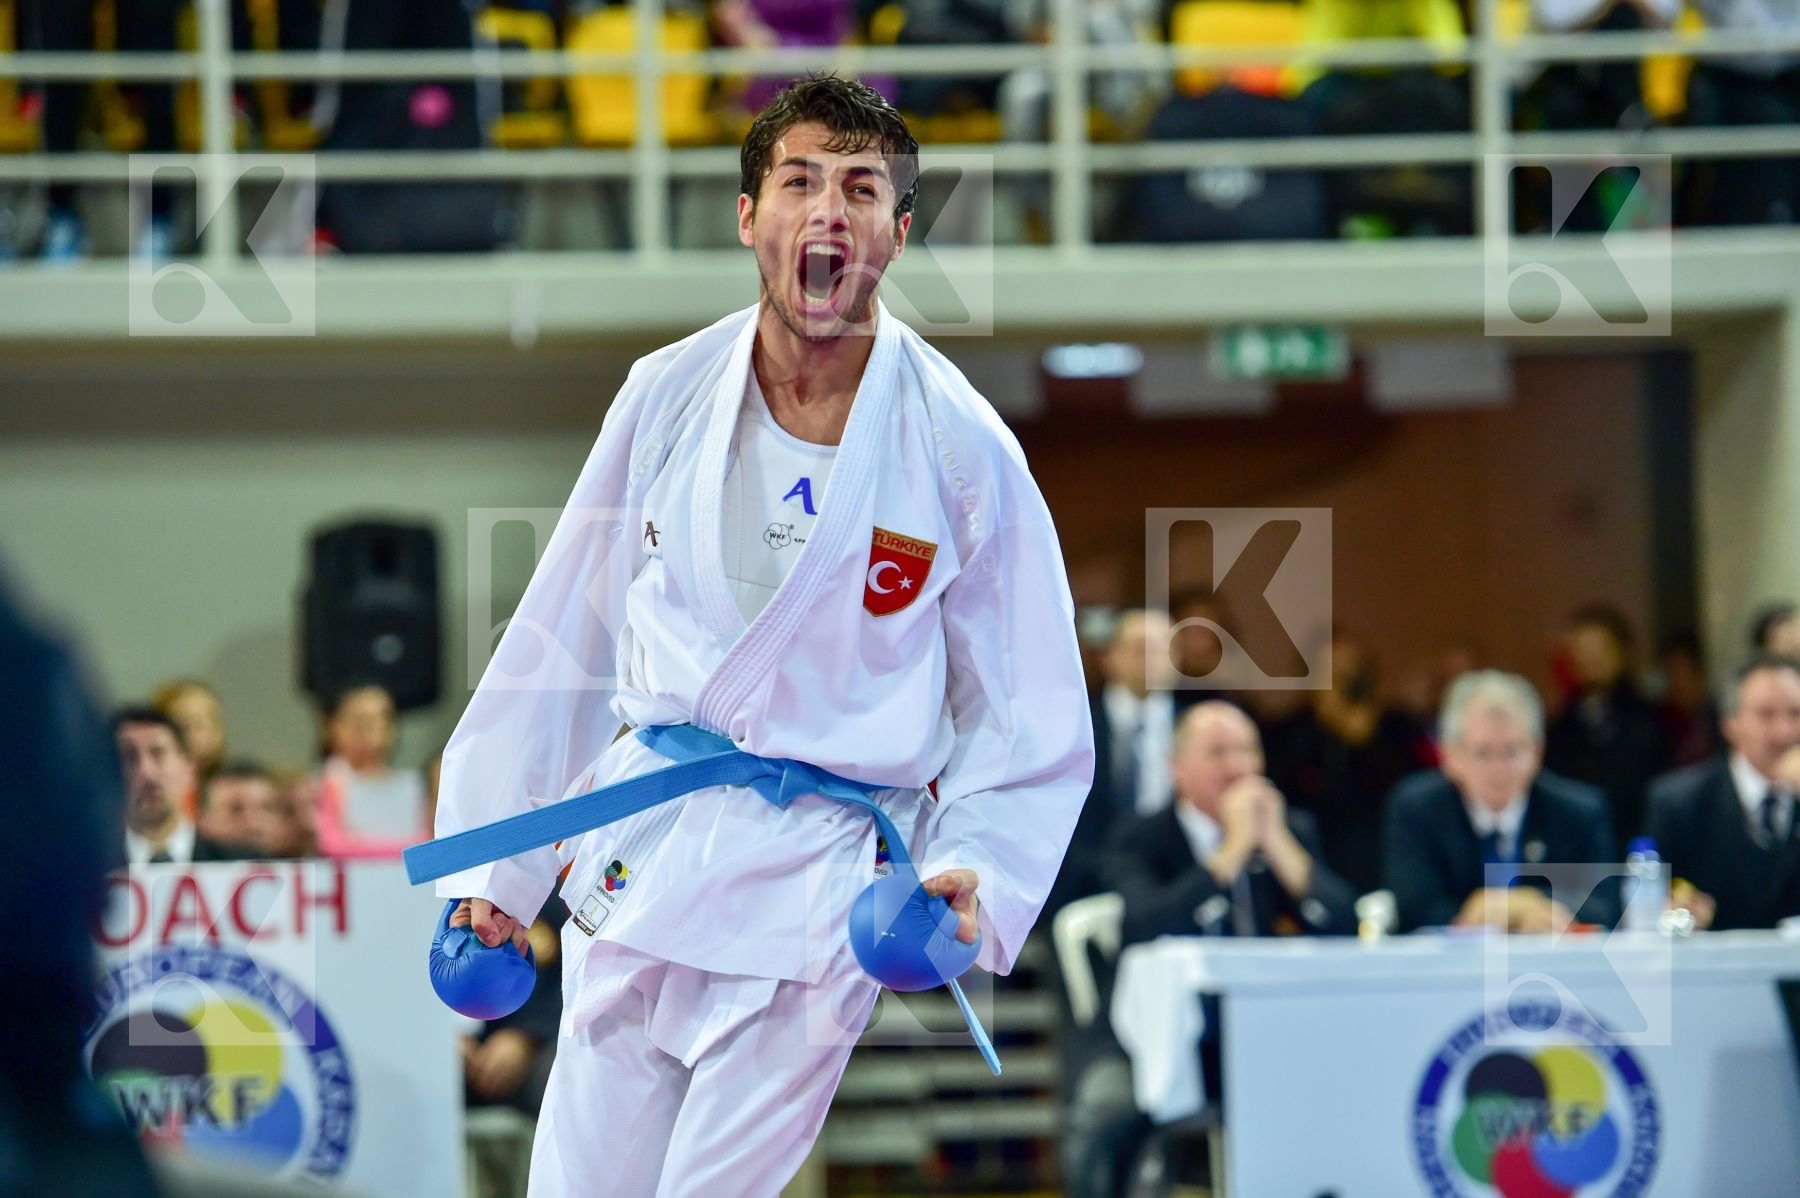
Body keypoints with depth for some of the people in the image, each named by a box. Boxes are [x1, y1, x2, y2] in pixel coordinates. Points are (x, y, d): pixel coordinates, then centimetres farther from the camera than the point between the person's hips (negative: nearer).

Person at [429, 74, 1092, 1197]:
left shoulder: (963, 453, -7)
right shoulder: (670, 397, 1)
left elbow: (1028, 724, 0)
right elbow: (564, 639, 9)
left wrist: (975, 874, -16)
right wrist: (496, 866, 9)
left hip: (815, 897, -3)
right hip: (638, 854, 3)